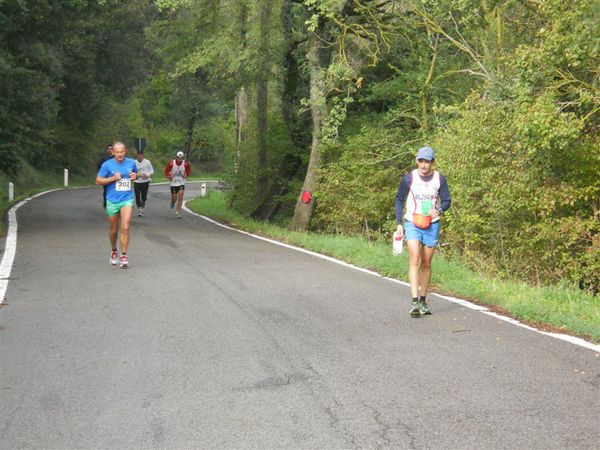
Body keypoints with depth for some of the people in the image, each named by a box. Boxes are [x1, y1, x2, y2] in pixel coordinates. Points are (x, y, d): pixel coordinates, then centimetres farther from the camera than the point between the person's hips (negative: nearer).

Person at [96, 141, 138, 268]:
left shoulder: (131, 163, 2)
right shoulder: (107, 165, -6)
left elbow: (136, 174, 22)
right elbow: (98, 181, -3)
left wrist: (135, 176, -2)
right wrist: (113, 178, -16)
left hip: (127, 200, 0)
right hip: (112, 201, 0)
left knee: (125, 228, -14)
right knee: (113, 230, 13)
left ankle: (123, 255, -6)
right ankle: (113, 251, 37)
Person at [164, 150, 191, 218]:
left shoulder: (185, 164, -8)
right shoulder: (171, 163, -12)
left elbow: (189, 170, 12)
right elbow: (166, 171, 2)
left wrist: (186, 175, -6)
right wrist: (169, 177, -13)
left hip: (181, 183, 1)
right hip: (173, 183, 0)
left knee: (180, 198, -13)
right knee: (174, 199, 6)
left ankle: (178, 212, -6)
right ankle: (173, 202, 44)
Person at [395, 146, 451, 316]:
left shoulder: (439, 178, -2)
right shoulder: (409, 178, -5)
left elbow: (447, 200, 4)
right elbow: (399, 200, 5)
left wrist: (439, 210, -18)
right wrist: (398, 223, 0)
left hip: (432, 225, 2)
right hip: (412, 224, -2)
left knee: (426, 264, 9)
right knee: (415, 260, -17)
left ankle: (423, 301, 22)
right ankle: (414, 302, -22)